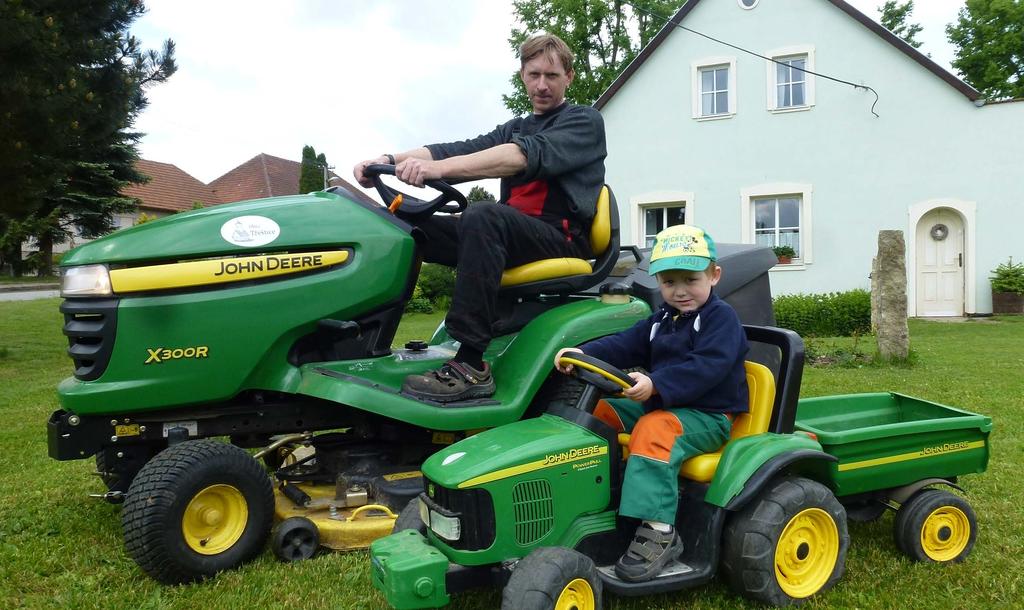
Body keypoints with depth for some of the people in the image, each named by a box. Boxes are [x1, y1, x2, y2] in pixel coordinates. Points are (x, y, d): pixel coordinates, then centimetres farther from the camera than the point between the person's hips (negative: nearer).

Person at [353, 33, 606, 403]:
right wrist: (391, 160, -15)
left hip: (562, 239, -7)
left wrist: (439, 168, -31)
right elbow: (461, 150, 5)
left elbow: (528, 155, -19)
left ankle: (472, 366, -39)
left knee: (484, 216, -36)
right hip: (514, 234, 7)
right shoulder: (513, 130, 24)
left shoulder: (585, 122, 2)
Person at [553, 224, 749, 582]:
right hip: (660, 405, 9)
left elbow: (706, 367, -26)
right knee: (601, 410, 2)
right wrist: (582, 354, -13)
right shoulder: (662, 321, 16)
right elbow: (625, 346, 5)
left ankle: (658, 533, -39)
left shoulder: (721, 317, -10)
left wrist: (655, 385, -39)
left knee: (654, 429, -35)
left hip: (707, 415, -9)